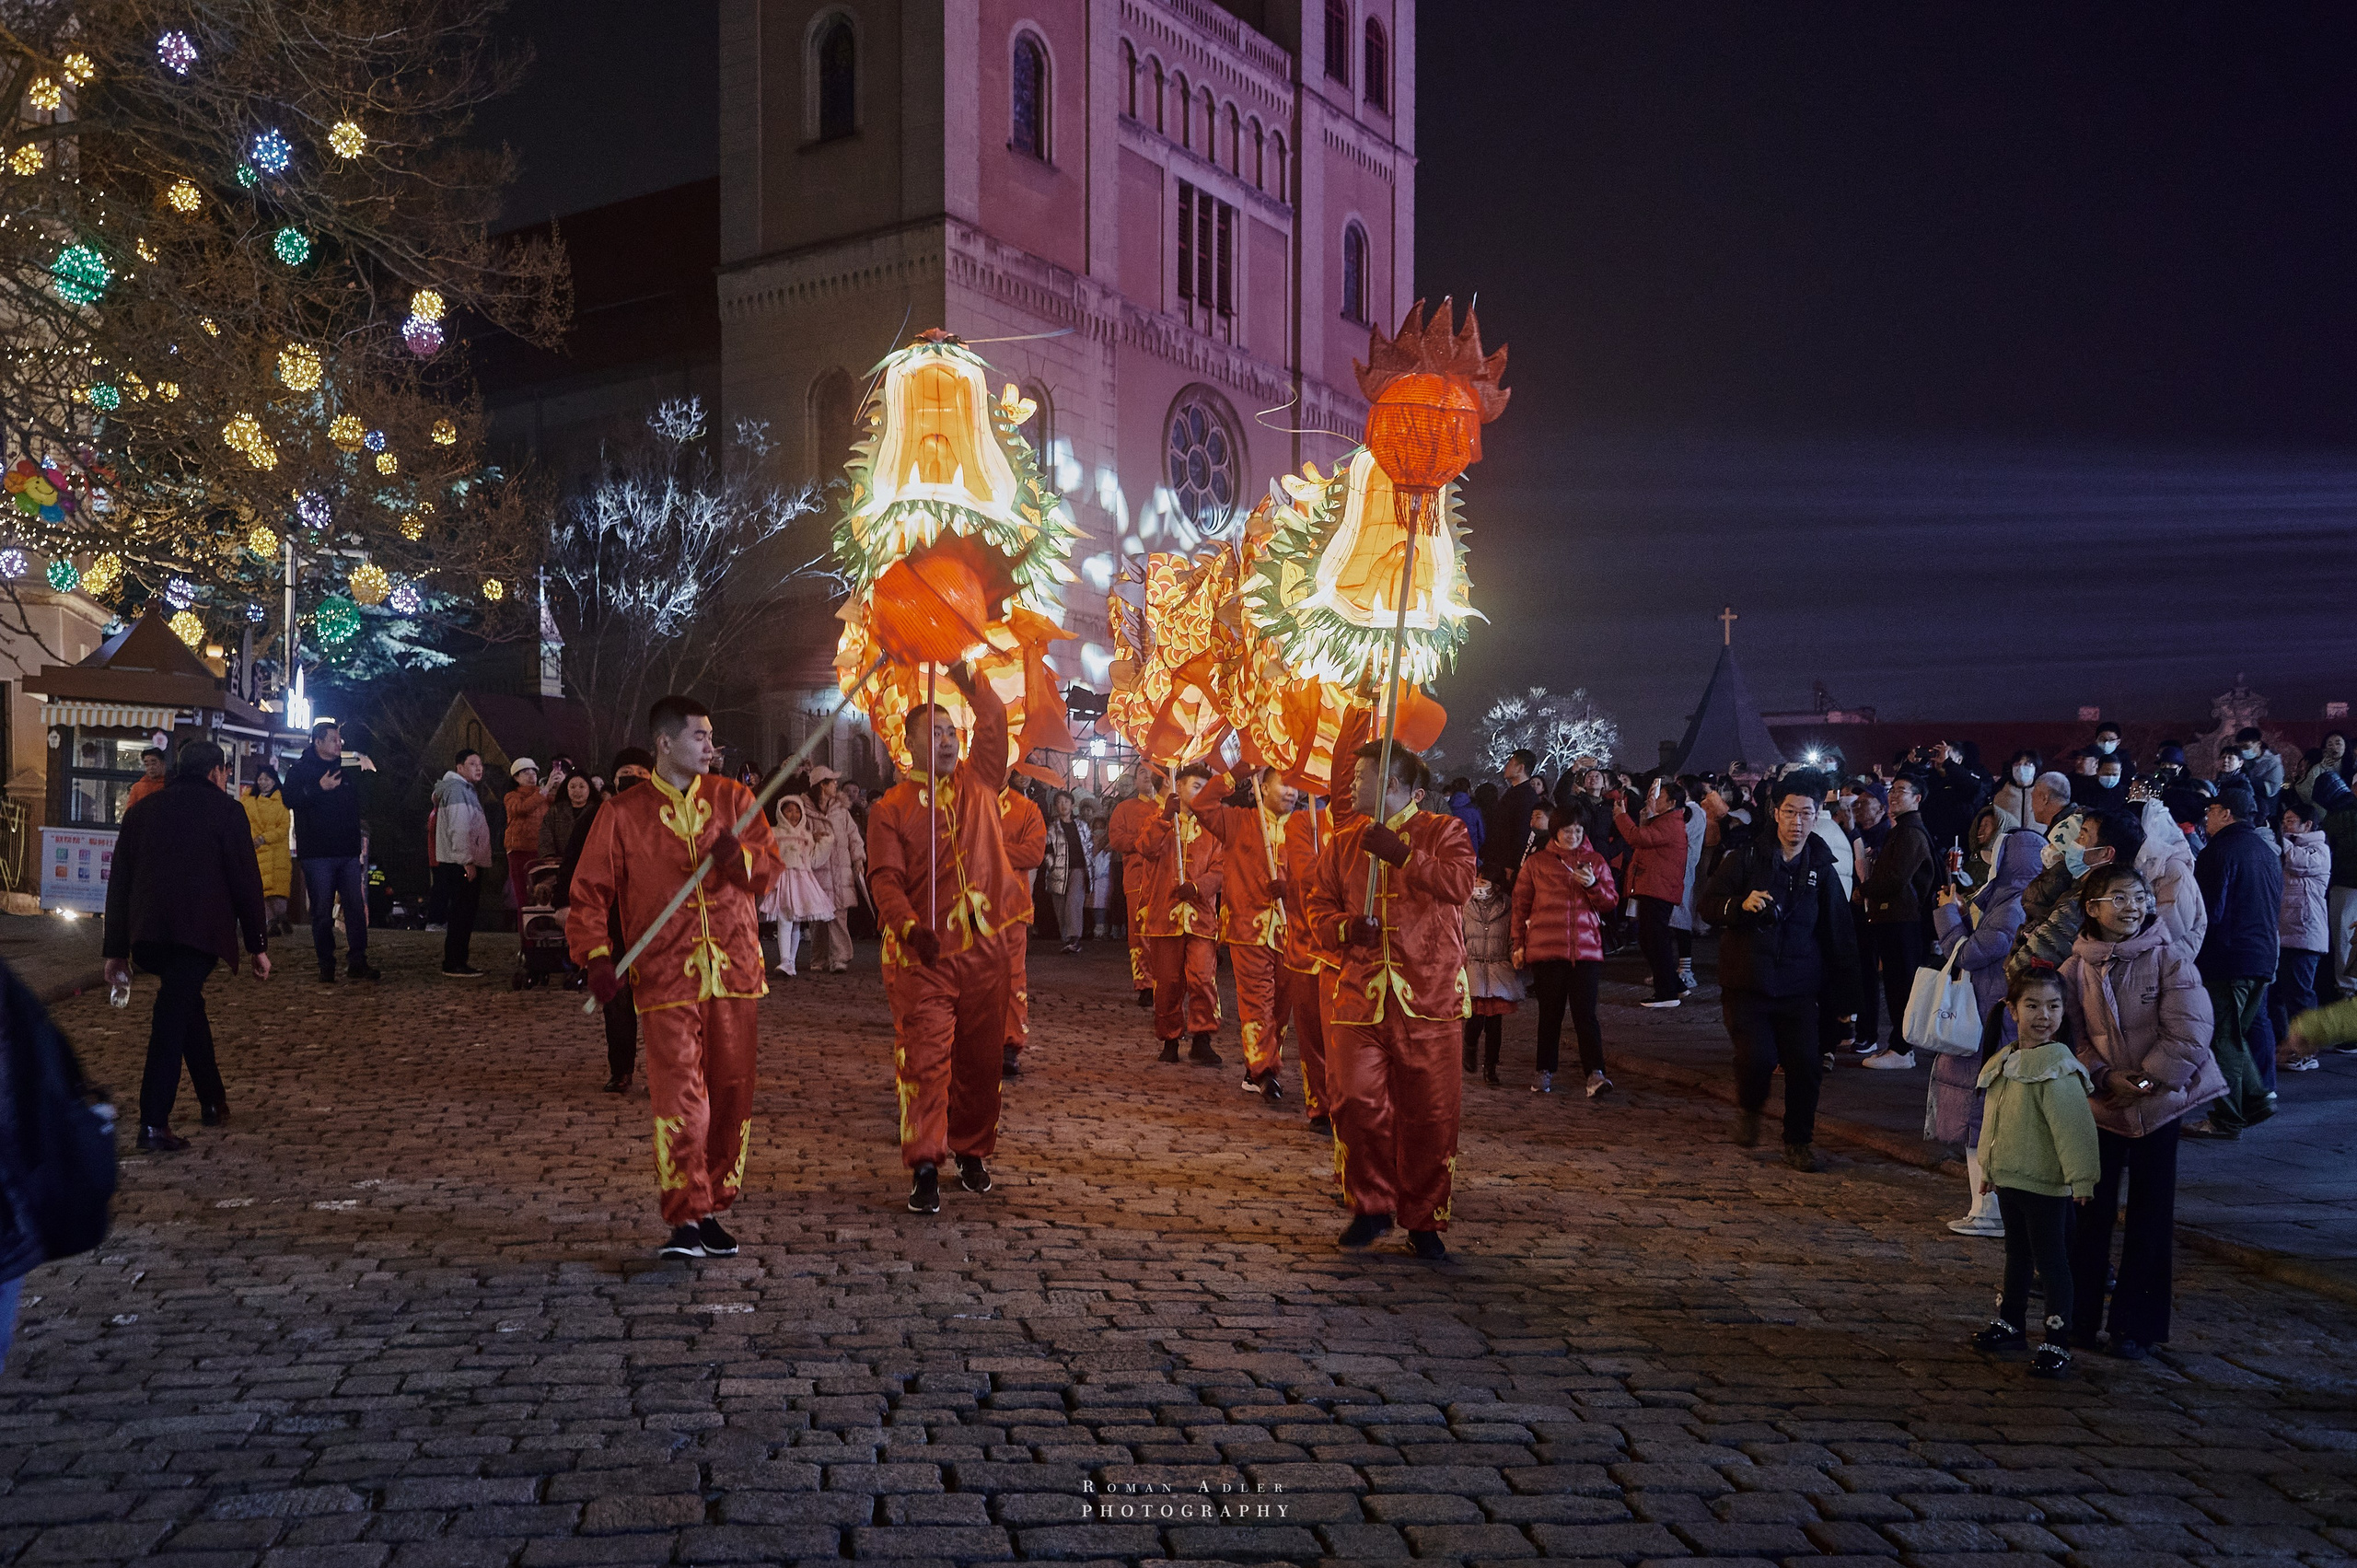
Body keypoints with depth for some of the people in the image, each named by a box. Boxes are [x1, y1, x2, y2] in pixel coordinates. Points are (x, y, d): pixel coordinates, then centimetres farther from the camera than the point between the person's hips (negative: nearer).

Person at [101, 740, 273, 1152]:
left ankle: (213, 1102, 30)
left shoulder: (142, 810, 17)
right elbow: (246, 881, 0)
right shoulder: (224, 810, 3)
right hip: (200, 929, -5)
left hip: (147, 932, 5)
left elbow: (119, 883, 17)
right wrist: (258, 946, 6)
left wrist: (116, 950, 20)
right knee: (174, 1016, -9)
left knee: (187, 1006, 23)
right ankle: (154, 1122, -14)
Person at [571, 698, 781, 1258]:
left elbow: (771, 866, 6)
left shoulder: (732, 798, 10)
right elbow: (589, 891, 2)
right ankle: (687, 1218, -7)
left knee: (732, 1092, 7)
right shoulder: (623, 813, 3)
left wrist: (741, 856, -16)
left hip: (733, 970, 3)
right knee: (678, 1095, -12)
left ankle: (713, 1208, 20)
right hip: (665, 976, -3)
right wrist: (597, 955, -11)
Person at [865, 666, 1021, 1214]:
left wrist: (967, 682, -7)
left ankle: (972, 1153, 25)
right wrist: (909, 926, -22)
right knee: (925, 1056, -7)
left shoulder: (977, 782, 13)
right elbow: (885, 878, -5)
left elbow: (995, 722, 6)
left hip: (983, 947, 3)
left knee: (980, 1057, 10)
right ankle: (924, 1168, -4)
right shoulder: (890, 808, 3)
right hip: (922, 953, -3)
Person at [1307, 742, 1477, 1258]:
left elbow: (1459, 883, -16)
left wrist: (1403, 854, -25)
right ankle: (1372, 1205, 15)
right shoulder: (1344, 840, 15)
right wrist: (1343, 926, -6)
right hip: (1361, 996, 3)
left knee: (1430, 1114, 0)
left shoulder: (1442, 831, 3)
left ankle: (1424, 1219, 14)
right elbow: (1318, 904, 15)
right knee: (1357, 1103, -5)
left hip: (1429, 998, -3)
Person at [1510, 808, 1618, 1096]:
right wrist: (1518, 943, 6)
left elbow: (1611, 901, 11)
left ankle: (1595, 1073, -11)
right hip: (1546, 949, 0)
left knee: (1585, 1012, -8)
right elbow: (1521, 904, 9)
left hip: (1586, 948, 0)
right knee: (1550, 1012, 7)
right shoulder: (1536, 862, 7)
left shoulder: (1596, 861, 11)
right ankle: (1545, 1072, 17)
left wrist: (1594, 886, -9)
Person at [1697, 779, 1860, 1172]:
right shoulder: (1747, 858, 0)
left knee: (1806, 1066, -4)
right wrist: (1741, 904, -20)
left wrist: (1845, 998, 10)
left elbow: (1839, 937, 12)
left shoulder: (1821, 869, 8)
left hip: (1798, 988, 2)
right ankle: (1748, 1108, 19)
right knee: (1757, 1059, -15)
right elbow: (1708, 905, 1)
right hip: (1746, 984, -2)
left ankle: (1799, 1142, 18)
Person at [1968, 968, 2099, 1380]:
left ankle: (2057, 1344, 8)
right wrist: (1988, 1167, 22)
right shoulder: (2004, 1063, 6)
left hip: (2046, 1184, -8)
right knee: (2016, 1254, 21)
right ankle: (2011, 1324, 36)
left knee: (2051, 1261, 0)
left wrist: (2080, 1177, -22)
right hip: (2009, 1178, 8)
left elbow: (2073, 1127, -21)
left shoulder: (2057, 1067, -19)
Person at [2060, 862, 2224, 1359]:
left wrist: (2144, 1081, -15)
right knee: (2091, 1210, 7)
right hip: (2098, 1105, 2)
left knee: (2150, 1216, 5)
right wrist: (2103, 1076, -14)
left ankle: (2136, 1326, 16)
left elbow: (2188, 1035, -12)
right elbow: (2068, 1036, 0)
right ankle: (2079, 1317, 21)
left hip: (2159, 1103, -2)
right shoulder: (2075, 969, -1)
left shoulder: (2171, 960, -8)